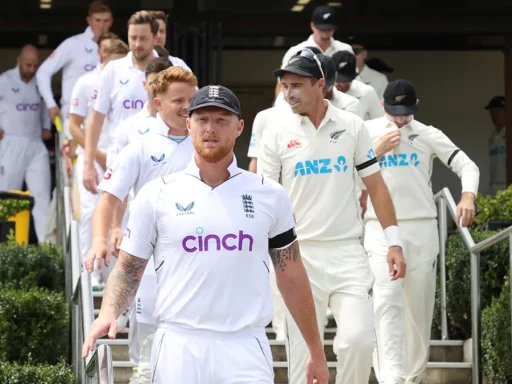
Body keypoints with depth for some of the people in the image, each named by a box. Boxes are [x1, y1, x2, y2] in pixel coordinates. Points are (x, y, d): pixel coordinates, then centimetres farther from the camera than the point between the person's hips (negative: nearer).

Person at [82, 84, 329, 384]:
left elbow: (291, 276, 12)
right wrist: (109, 313, -13)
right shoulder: (156, 195, 6)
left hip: (246, 350, 0)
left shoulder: (270, 195, 9)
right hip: (179, 348, 0)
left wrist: (317, 352, 12)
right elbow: (128, 269, 7)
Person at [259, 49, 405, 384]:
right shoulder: (277, 134, 1)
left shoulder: (352, 126, 5)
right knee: (303, 347, -1)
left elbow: (375, 185, 9)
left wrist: (394, 242, 3)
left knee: (359, 338, -13)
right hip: (299, 253, 0)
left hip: (348, 251, 0)